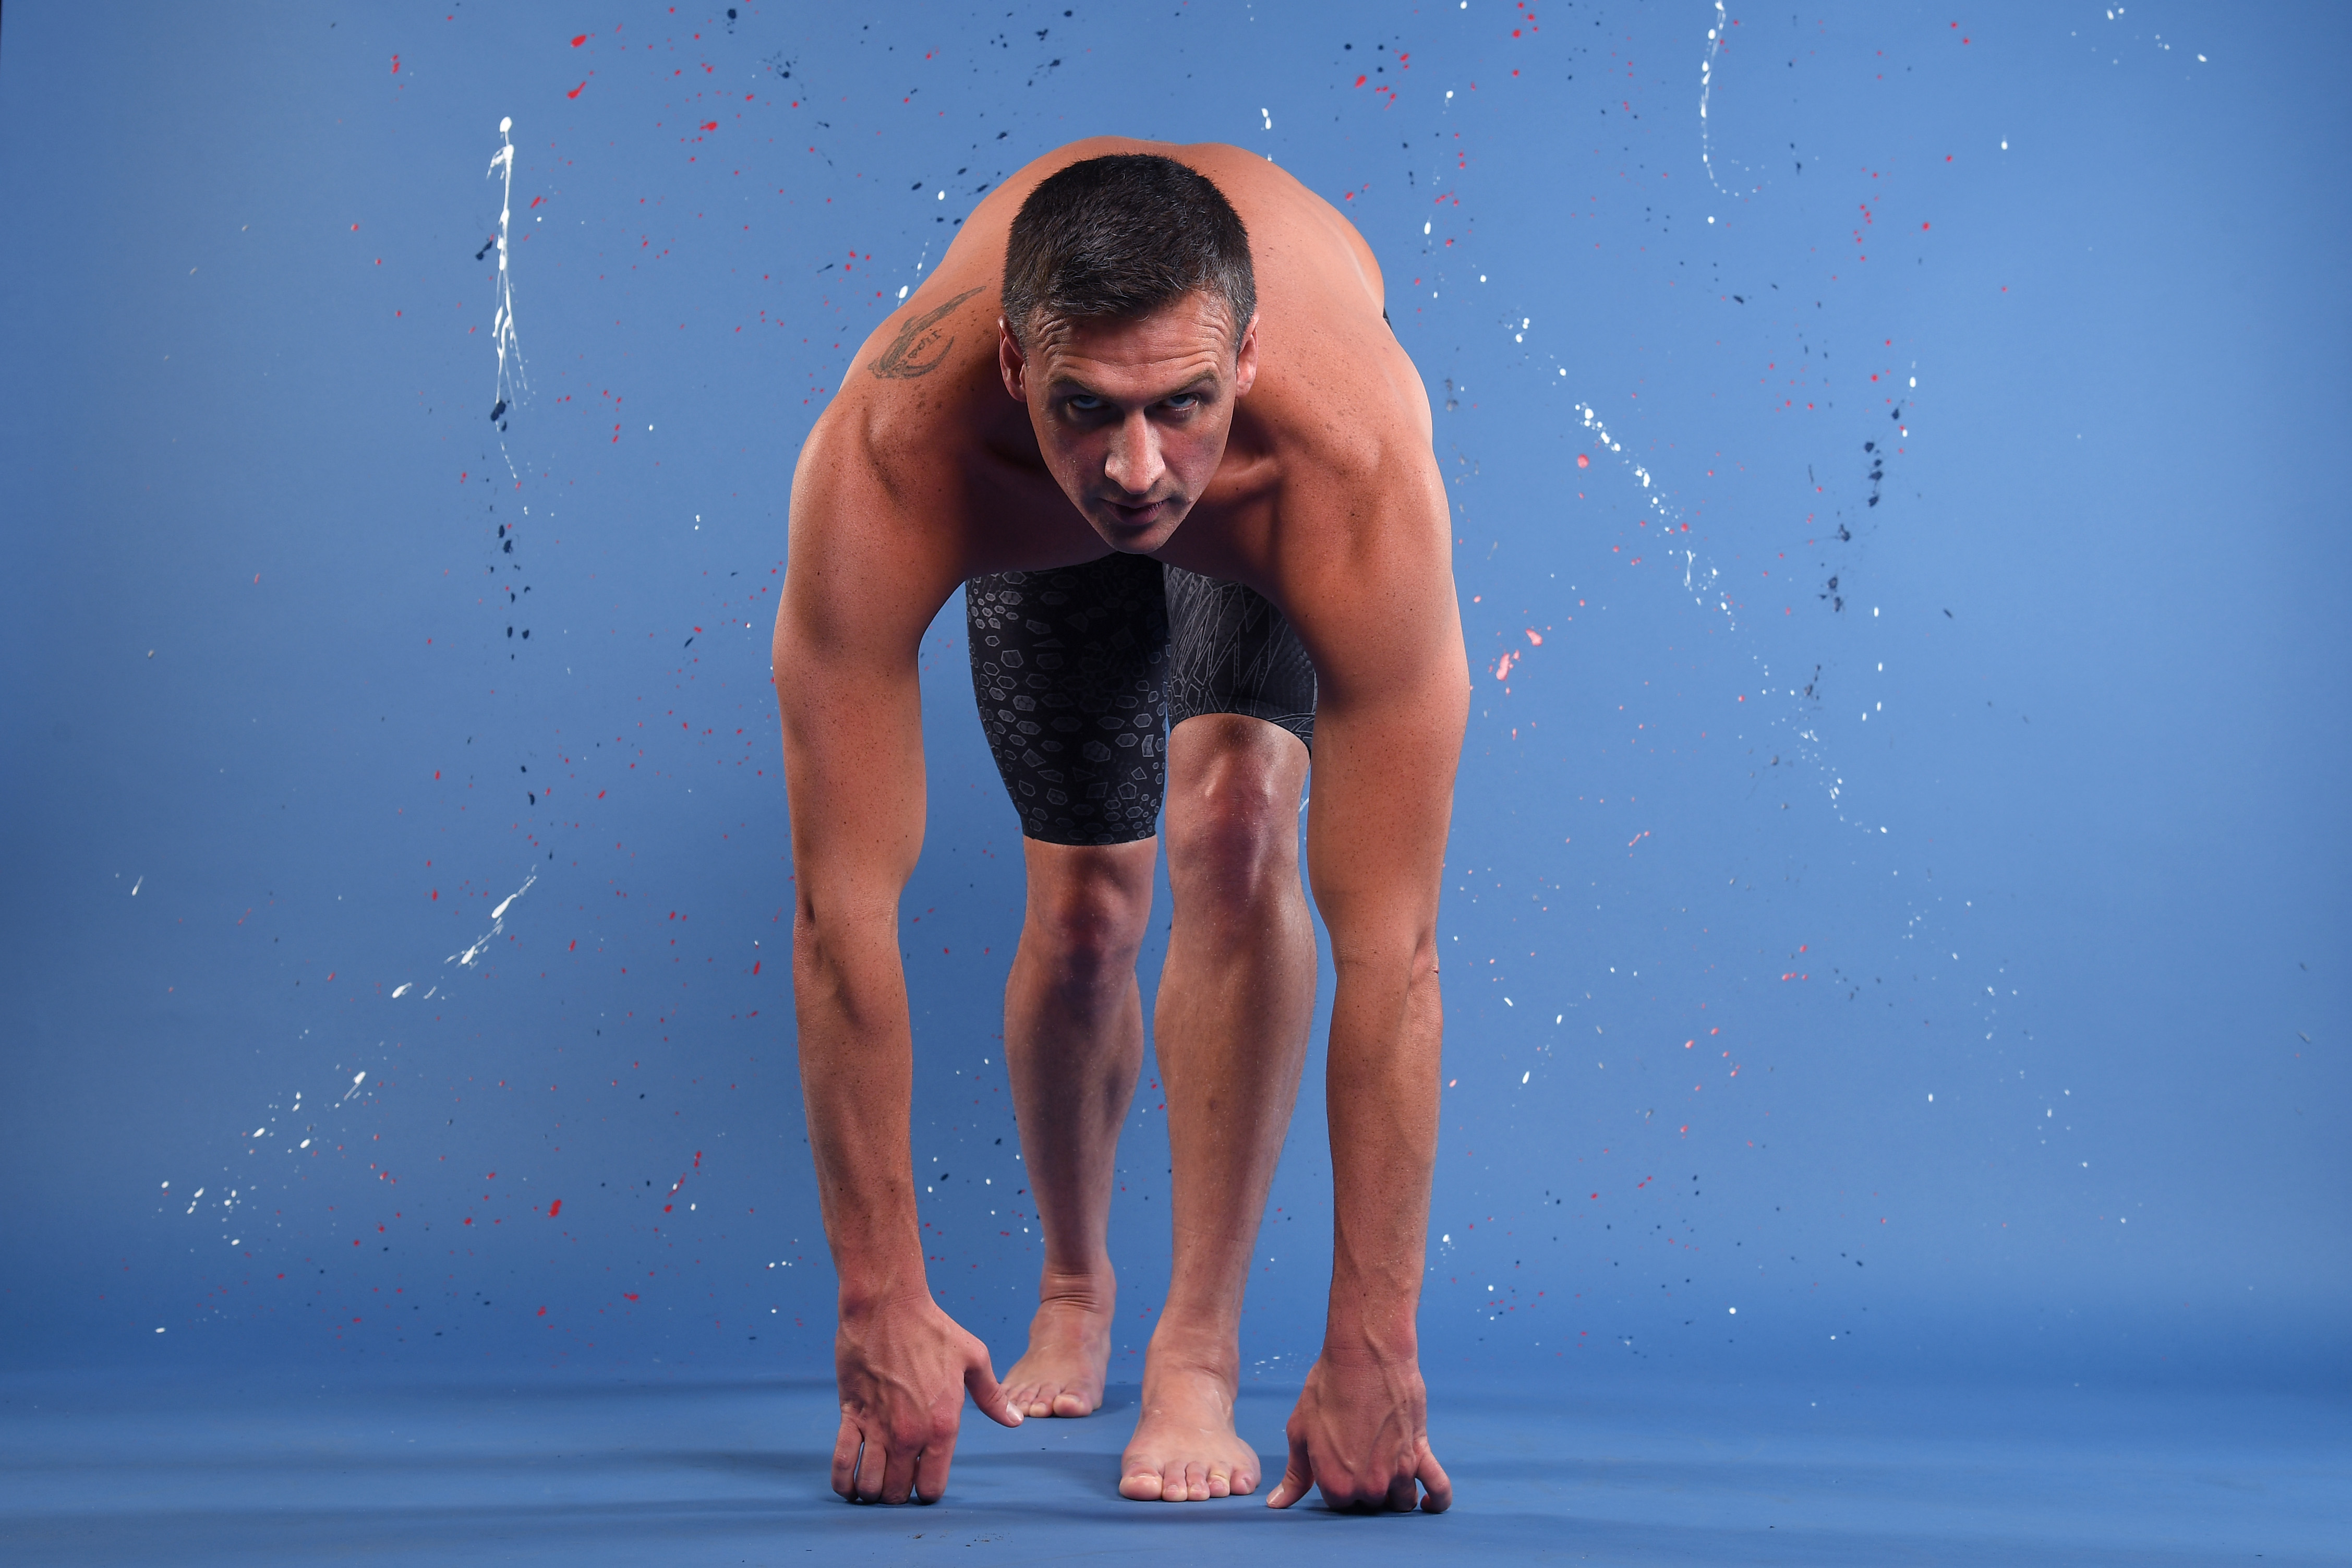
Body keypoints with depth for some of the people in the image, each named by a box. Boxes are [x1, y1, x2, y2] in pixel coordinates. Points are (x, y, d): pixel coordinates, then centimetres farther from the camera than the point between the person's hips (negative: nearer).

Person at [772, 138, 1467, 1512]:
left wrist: (1373, 1351, -42)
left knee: (1236, 823, -26)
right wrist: (884, 1305, -36)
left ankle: (1201, 1348, -11)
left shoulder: (1358, 478, -46)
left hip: (1265, 512, -1)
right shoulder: (888, 463, -44)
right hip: (1038, 533, 1)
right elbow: (844, 908, -40)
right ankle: (1075, 1288, 32)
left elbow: (1389, 941, -44)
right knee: (1083, 911, 2)